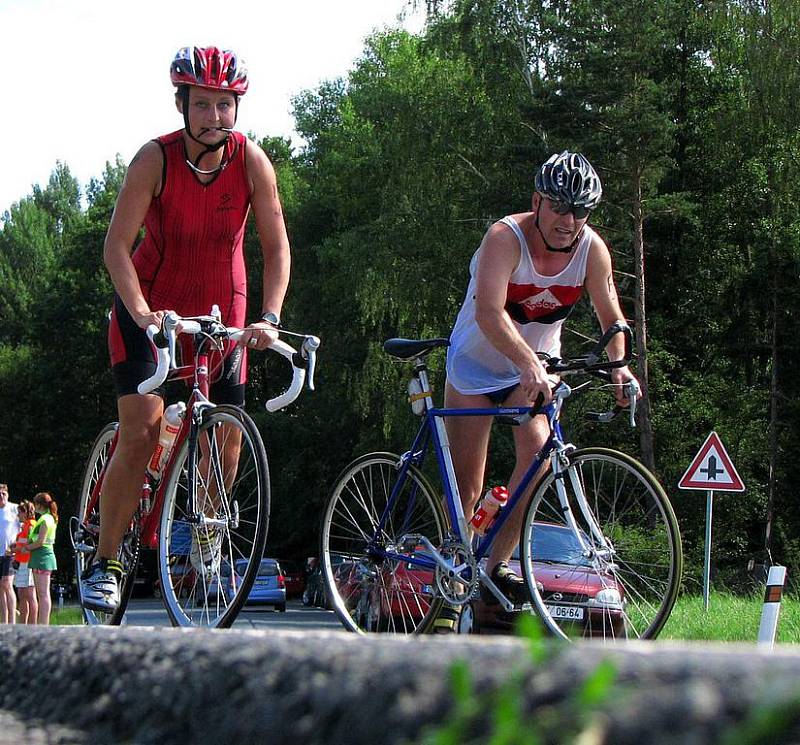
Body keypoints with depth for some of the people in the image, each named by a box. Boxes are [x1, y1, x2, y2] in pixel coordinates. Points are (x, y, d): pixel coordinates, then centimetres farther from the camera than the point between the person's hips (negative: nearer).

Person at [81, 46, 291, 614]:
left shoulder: (252, 162, -14)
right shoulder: (155, 159, -20)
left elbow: (277, 248, -11)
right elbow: (117, 244, -24)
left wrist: (270, 318, -24)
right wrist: (140, 310, -38)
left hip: (221, 311, 2)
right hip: (151, 308, -2)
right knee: (141, 432, -17)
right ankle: (105, 563, -8)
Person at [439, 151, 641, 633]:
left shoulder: (592, 250, -15)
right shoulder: (506, 238, -28)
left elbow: (611, 318, -10)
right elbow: (490, 313, -41)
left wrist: (619, 366, -30)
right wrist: (529, 365, -55)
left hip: (538, 367, 3)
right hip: (477, 365, -3)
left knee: (538, 451, -23)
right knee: (467, 485, -4)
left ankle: (498, 563, -10)